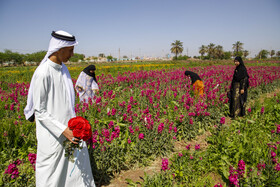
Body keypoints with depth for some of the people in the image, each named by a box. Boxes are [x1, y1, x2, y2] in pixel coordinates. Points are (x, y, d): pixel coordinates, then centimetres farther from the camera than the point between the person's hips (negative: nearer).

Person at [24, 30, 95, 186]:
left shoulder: (63, 68, 3)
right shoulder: (43, 73, -21)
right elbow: (39, 111, -17)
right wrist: (63, 130, -23)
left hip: (68, 128, 8)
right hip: (53, 134, -7)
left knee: (79, 164, 19)